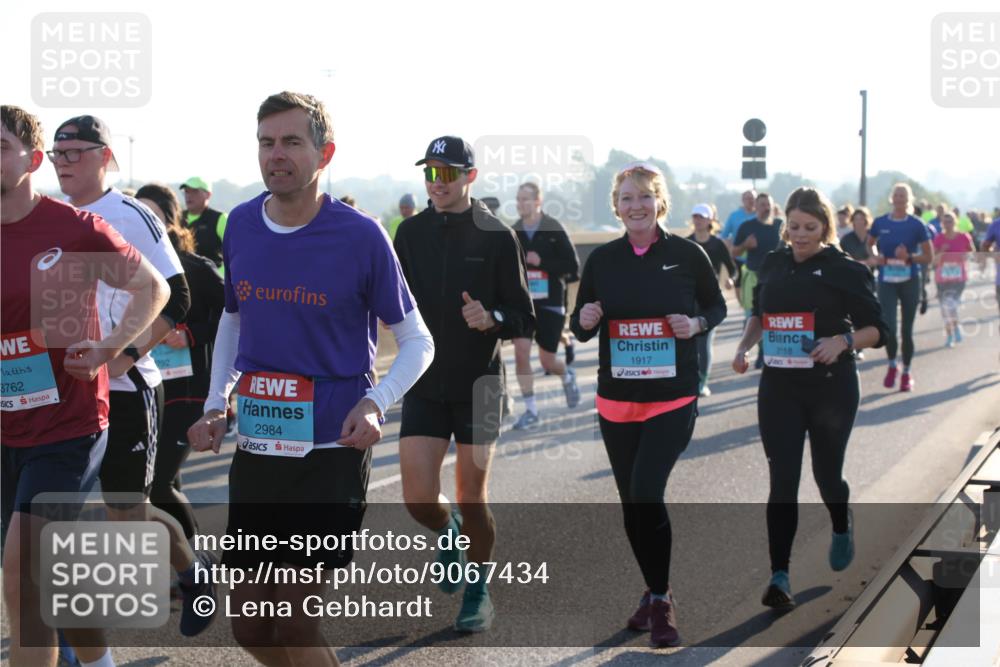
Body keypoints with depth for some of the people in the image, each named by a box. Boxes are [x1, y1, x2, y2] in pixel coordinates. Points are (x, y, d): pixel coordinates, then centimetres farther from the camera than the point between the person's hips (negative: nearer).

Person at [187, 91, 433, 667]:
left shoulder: (361, 236, -10)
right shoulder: (241, 226, 3)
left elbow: (417, 341, -3)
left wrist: (375, 403, -20)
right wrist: (215, 404, 7)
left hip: (333, 452, -5)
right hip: (255, 448, 5)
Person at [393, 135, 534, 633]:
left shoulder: (497, 237, -6)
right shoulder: (411, 232, 3)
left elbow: (524, 319, -5)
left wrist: (493, 318, -25)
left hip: (478, 385, -2)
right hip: (424, 386, 2)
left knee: (472, 500, 3)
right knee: (419, 499, -6)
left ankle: (478, 589, 27)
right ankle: (448, 532, 30)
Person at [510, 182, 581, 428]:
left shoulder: (554, 230, -8)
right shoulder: (514, 232, 2)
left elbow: (573, 266, -10)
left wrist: (542, 262, -20)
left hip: (550, 303, -3)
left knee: (548, 361, 4)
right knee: (521, 351, -13)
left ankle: (567, 376, 41)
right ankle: (530, 411, -1)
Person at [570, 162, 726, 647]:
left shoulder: (687, 254, -4)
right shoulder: (602, 259, 3)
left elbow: (717, 306, 9)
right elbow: (580, 327, 10)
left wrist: (696, 324, -12)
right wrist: (585, 321, -13)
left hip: (673, 398, -3)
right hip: (616, 400, 4)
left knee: (646, 493, -17)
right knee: (631, 503, 10)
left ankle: (661, 601, -3)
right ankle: (655, 592, 30)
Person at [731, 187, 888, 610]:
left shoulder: (845, 270, -6)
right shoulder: (773, 265, 6)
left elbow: (876, 330, -5)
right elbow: (759, 313, 22)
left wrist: (843, 341, -24)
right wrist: (745, 346, 4)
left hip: (831, 387, -2)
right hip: (779, 387, 2)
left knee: (826, 474, 11)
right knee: (782, 480, -5)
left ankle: (842, 528, 46)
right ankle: (779, 576, -5)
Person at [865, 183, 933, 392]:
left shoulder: (916, 225, -4)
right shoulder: (880, 223, 1)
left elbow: (929, 257, -2)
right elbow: (869, 244, 19)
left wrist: (909, 257, -19)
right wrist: (874, 257, -2)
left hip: (909, 282, -1)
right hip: (886, 282, 1)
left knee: (907, 329, 6)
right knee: (888, 327, -11)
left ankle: (906, 372, 23)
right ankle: (892, 365, 16)